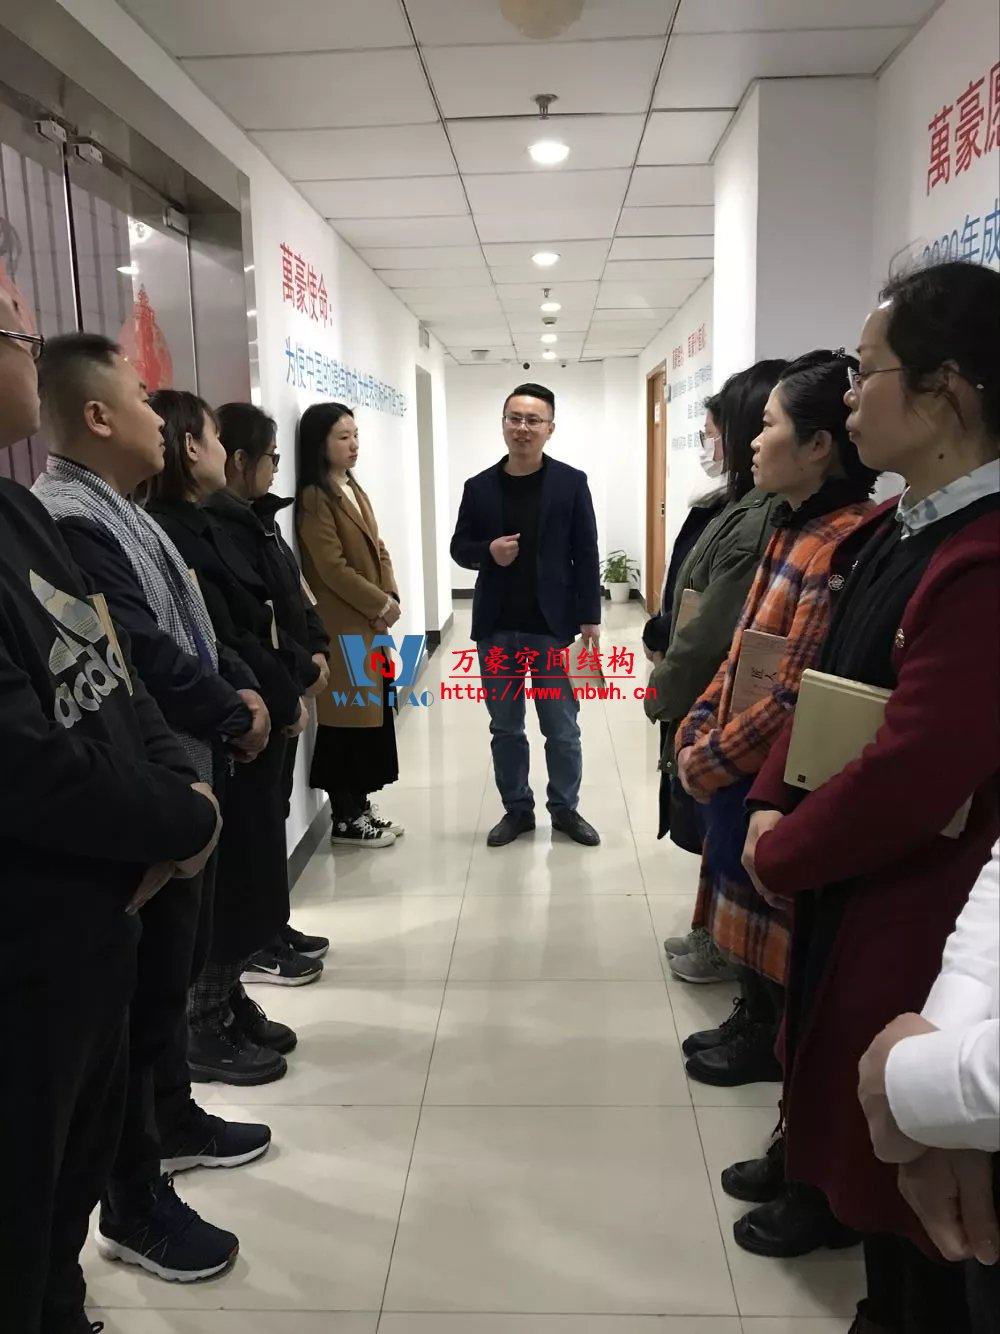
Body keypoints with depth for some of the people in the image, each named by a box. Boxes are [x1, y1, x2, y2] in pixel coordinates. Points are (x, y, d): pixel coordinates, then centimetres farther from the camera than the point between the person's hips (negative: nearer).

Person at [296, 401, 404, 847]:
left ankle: (358, 805, 24)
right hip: (343, 626, -9)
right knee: (349, 718, -2)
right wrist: (379, 605, -12)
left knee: (372, 714, 12)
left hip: (370, 622, 9)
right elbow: (333, 568, -18)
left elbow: (377, 550, 15)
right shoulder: (314, 497, -13)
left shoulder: (353, 489, 16)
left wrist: (391, 597, 0)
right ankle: (345, 818, 10)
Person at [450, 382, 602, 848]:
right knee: (505, 728, 11)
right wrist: (488, 551, -13)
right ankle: (517, 809, 25)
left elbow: (585, 554, -2)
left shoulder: (571, 482, -1)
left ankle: (565, 808, 24)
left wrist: (590, 618, -6)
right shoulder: (479, 487, 4)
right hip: (496, 629, 2)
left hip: (552, 626, -2)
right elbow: (459, 547, 9)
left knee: (562, 728, 7)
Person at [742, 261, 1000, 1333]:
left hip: (914, 917, -9)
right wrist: (772, 805, -1)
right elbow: (824, 680, 11)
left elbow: (911, 773, -28)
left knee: (905, 1167, 12)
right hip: (844, 891, 9)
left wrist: (777, 855, -12)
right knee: (859, 1136, 25)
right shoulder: (894, 531, 6)